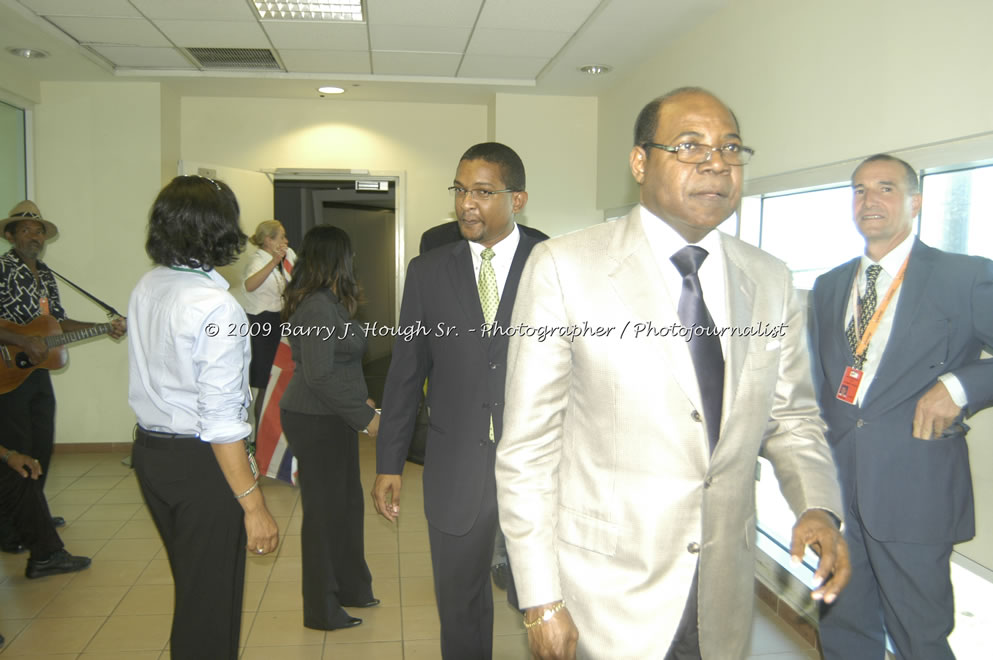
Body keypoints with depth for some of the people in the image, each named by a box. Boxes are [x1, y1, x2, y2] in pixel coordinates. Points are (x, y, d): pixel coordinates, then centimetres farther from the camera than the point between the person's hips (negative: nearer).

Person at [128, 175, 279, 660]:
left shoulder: (145, 288, 2)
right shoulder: (215, 306, -22)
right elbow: (221, 420, -24)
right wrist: (253, 504, -20)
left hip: (150, 451, 8)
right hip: (199, 461, -8)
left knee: (190, 584, 26)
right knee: (212, 601, 8)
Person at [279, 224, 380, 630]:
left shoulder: (328, 303, 10)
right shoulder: (318, 307, -21)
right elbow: (319, 376, -26)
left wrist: (359, 400, 13)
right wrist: (364, 416, -21)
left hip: (332, 418, 9)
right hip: (315, 422, -9)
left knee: (348, 503, 18)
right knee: (324, 511, 3)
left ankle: (350, 587, 34)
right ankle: (321, 611, 19)